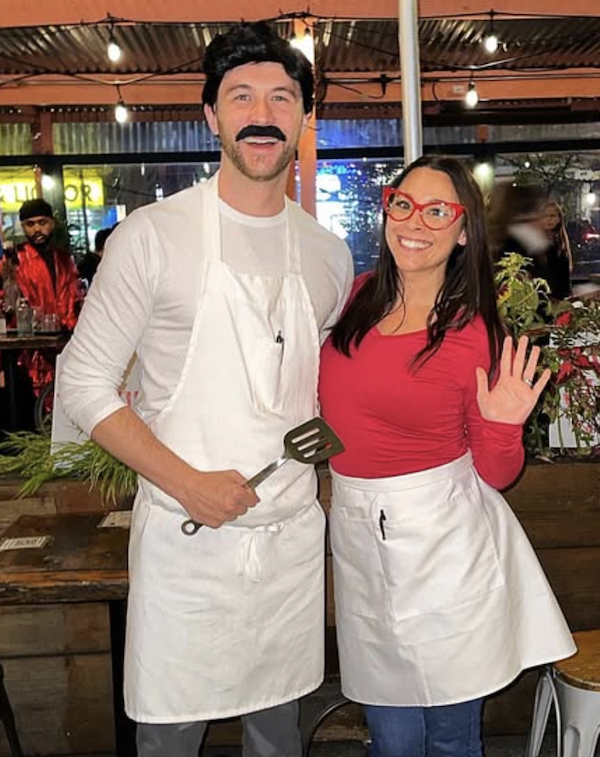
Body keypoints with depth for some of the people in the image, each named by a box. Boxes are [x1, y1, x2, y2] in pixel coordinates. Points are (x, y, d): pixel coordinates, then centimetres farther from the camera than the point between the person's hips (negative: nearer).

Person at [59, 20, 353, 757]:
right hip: (186, 537, -4)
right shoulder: (152, 234, -8)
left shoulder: (328, 253, 6)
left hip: (294, 536, 4)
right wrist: (187, 483, -16)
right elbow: (84, 384, -8)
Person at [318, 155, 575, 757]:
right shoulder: (358, 296, 1)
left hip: (443, 541, -3)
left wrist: (503, 426, -21)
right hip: (357, 531, 4)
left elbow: (494, 476, -3)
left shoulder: (475, 334, -10)